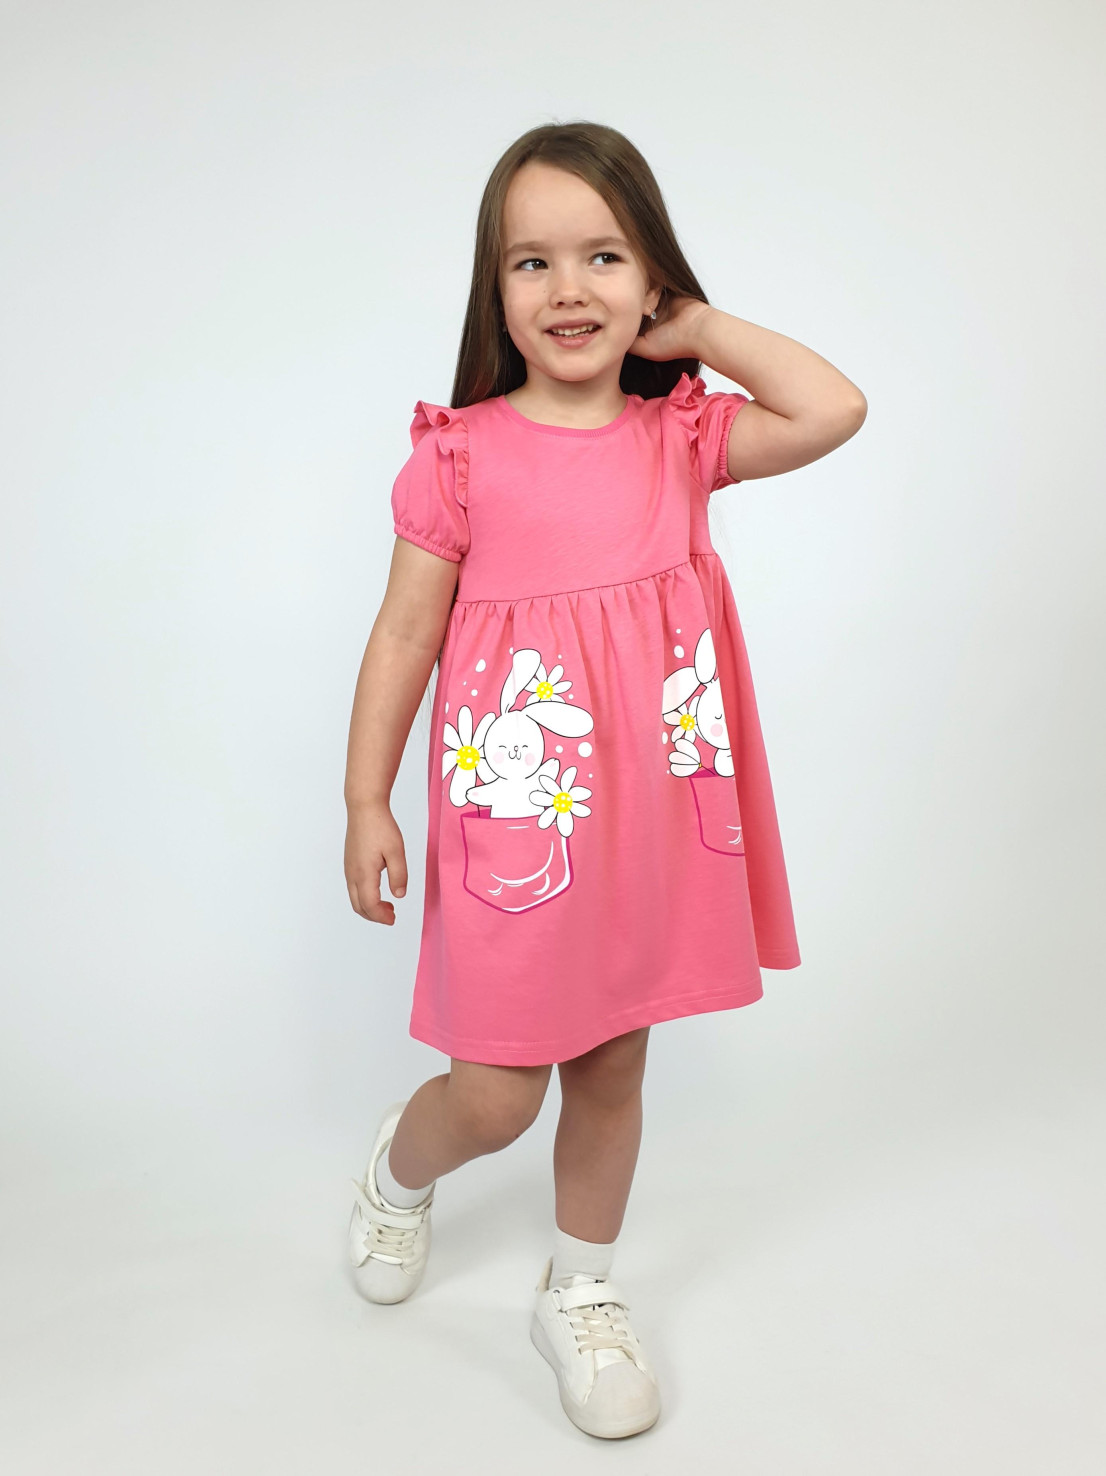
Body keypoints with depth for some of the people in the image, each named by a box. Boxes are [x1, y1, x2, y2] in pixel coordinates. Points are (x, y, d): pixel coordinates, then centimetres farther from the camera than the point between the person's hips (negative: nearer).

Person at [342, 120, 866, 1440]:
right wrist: (365, 801, -4)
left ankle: (581, 1294, 40)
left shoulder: (683, 437, 2)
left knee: (613, 1073, 16)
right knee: (496, 1097, 4)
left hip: (647, 821, 3)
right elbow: (405, 633, -3)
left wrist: (700, 330, -4)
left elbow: (834, 410, -12)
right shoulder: (461, 452, -6)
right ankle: (399, 1169, 41)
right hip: (510, 823, -3)